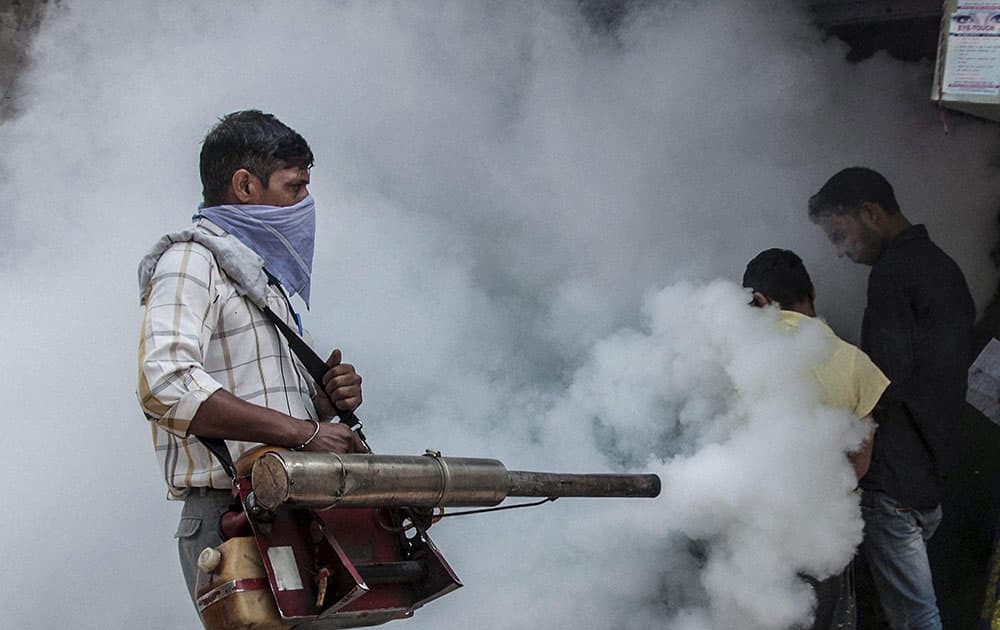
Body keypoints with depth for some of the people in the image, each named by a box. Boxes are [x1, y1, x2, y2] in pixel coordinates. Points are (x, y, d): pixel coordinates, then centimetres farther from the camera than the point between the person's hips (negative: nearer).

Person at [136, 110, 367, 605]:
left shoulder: (264, 280, 26)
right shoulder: (191, 260, -1)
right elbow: (166, 386, -19)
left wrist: (328, 400, 6)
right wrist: (303, 431, -21)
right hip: (232, 521, -8)